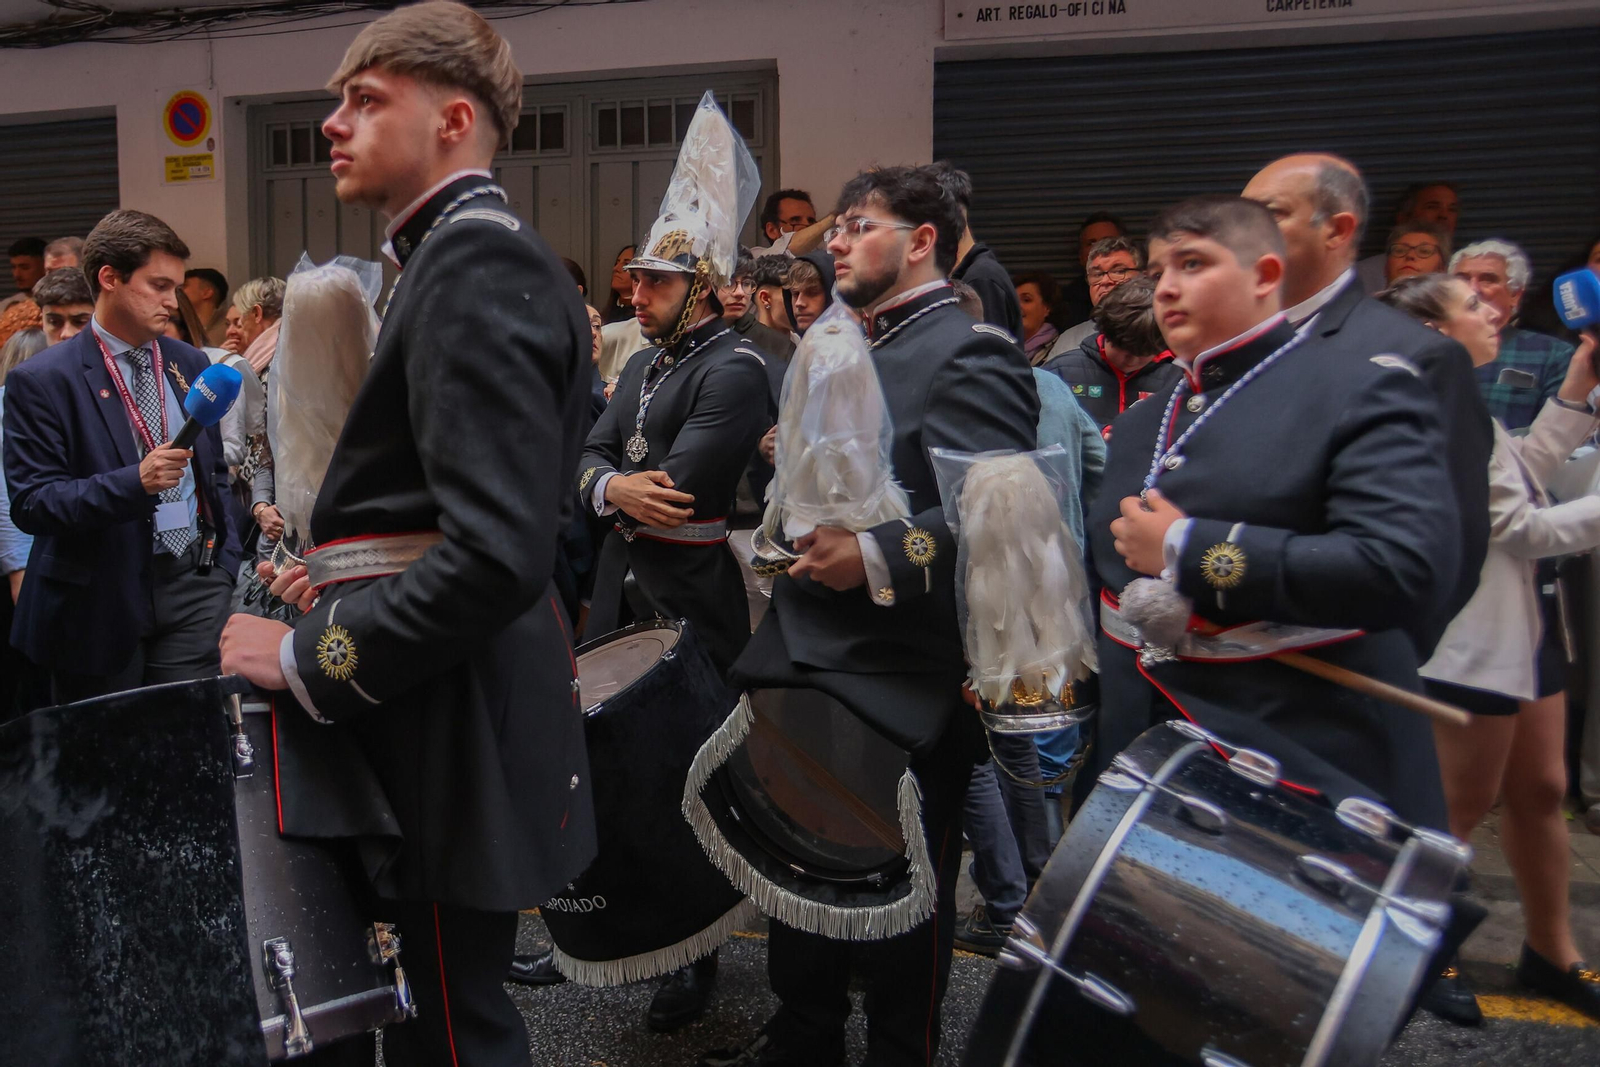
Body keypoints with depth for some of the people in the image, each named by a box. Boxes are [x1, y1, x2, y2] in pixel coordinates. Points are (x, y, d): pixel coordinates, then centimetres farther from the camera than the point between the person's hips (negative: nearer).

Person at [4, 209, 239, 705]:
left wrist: (227, 564, 10)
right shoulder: (42, 380, -6)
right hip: (102, 603, -3)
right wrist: (135, 481, -26)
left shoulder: (190, 363, 11)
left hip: (194, 588, 3)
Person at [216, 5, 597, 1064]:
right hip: (445, 699, 10)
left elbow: (497, 552, -27)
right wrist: (345, 601, 10)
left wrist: (309, 658, -17)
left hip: (452, 728, -10)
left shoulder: (477, 262, -17)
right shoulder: (478, 254, 14)